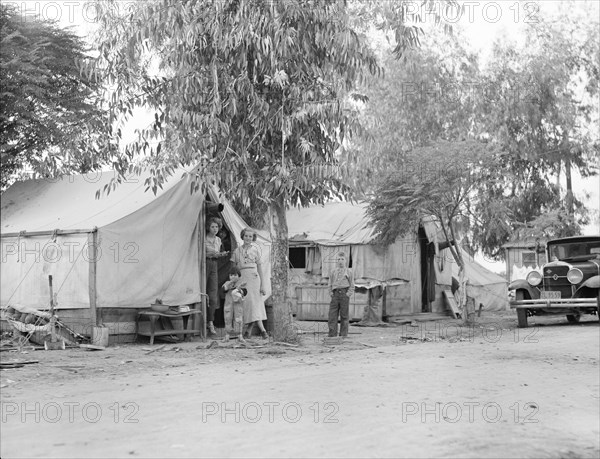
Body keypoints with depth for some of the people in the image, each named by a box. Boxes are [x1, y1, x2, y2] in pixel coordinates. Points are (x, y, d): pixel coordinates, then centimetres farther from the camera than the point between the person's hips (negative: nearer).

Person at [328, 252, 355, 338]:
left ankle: (343, 335, 8)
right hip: (335, 293, 2)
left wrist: (348, 294, -5)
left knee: (344, 315, 1)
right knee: (332, 315, -4)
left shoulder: (349, 271, 7)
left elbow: (352, 285, 5)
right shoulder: (333, 272, 14)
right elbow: (330, 284, 18)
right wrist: (331, 292, 5)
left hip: (344, 293, -2)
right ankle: (332, 334, 0)